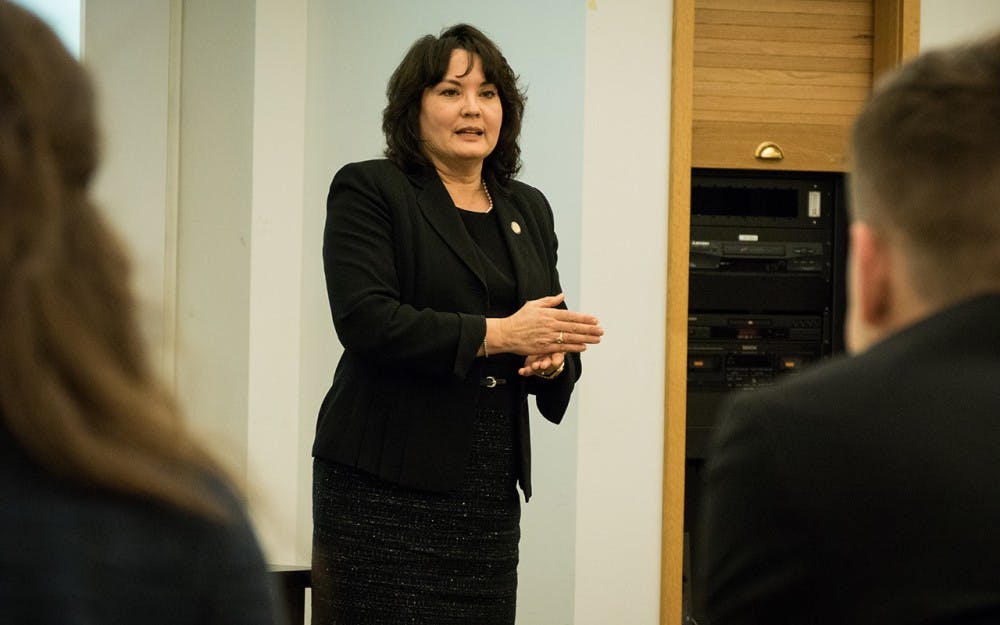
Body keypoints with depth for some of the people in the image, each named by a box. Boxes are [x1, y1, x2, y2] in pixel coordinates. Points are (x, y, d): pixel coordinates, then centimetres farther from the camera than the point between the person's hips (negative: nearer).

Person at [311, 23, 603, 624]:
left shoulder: (529, 209, 17)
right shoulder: (367, 191, -1)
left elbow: (550, 328, 21)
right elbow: (365, 320, -14)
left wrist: (555, 358, -3)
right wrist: (497, 334, -18)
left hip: (492, 489, 5)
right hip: (382, 486, -5)